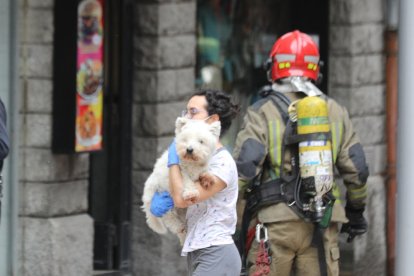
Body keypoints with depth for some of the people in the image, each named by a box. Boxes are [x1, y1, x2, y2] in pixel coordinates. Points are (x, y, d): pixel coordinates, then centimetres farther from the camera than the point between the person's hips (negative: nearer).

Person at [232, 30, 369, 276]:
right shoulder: (335, 112, 11)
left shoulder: (262, 112, -2)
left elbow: (245, 166, -14)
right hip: (322, 226, 3)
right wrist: (356, 210, 25)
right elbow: (356, 169, 11)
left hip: (275, 221, -3)